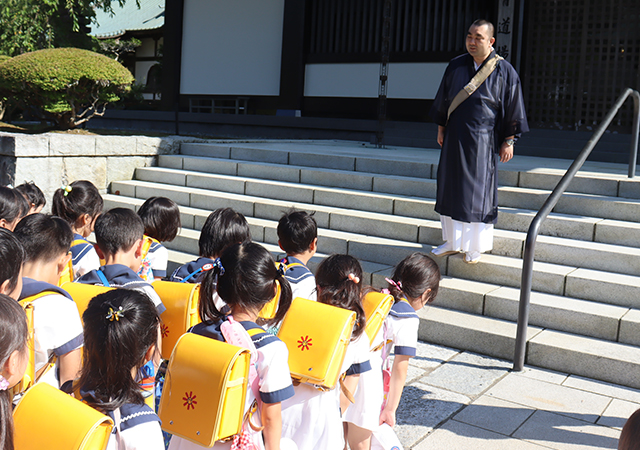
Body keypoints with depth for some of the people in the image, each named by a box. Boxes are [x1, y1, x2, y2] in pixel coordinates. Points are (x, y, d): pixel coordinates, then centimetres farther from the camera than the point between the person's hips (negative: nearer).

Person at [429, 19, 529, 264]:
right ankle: (453, 241, 23)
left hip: (484, 141, -4)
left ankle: (475, 246, 15)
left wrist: (508, 141, -5)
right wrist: (441, 129, 13)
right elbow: (443, 99, 14)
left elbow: (512, 107, -3)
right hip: (454, 138, 4)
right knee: (451, 187, 9)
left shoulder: (504, 71, -6)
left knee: (478, 192, 2)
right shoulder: (455, 66, 4)